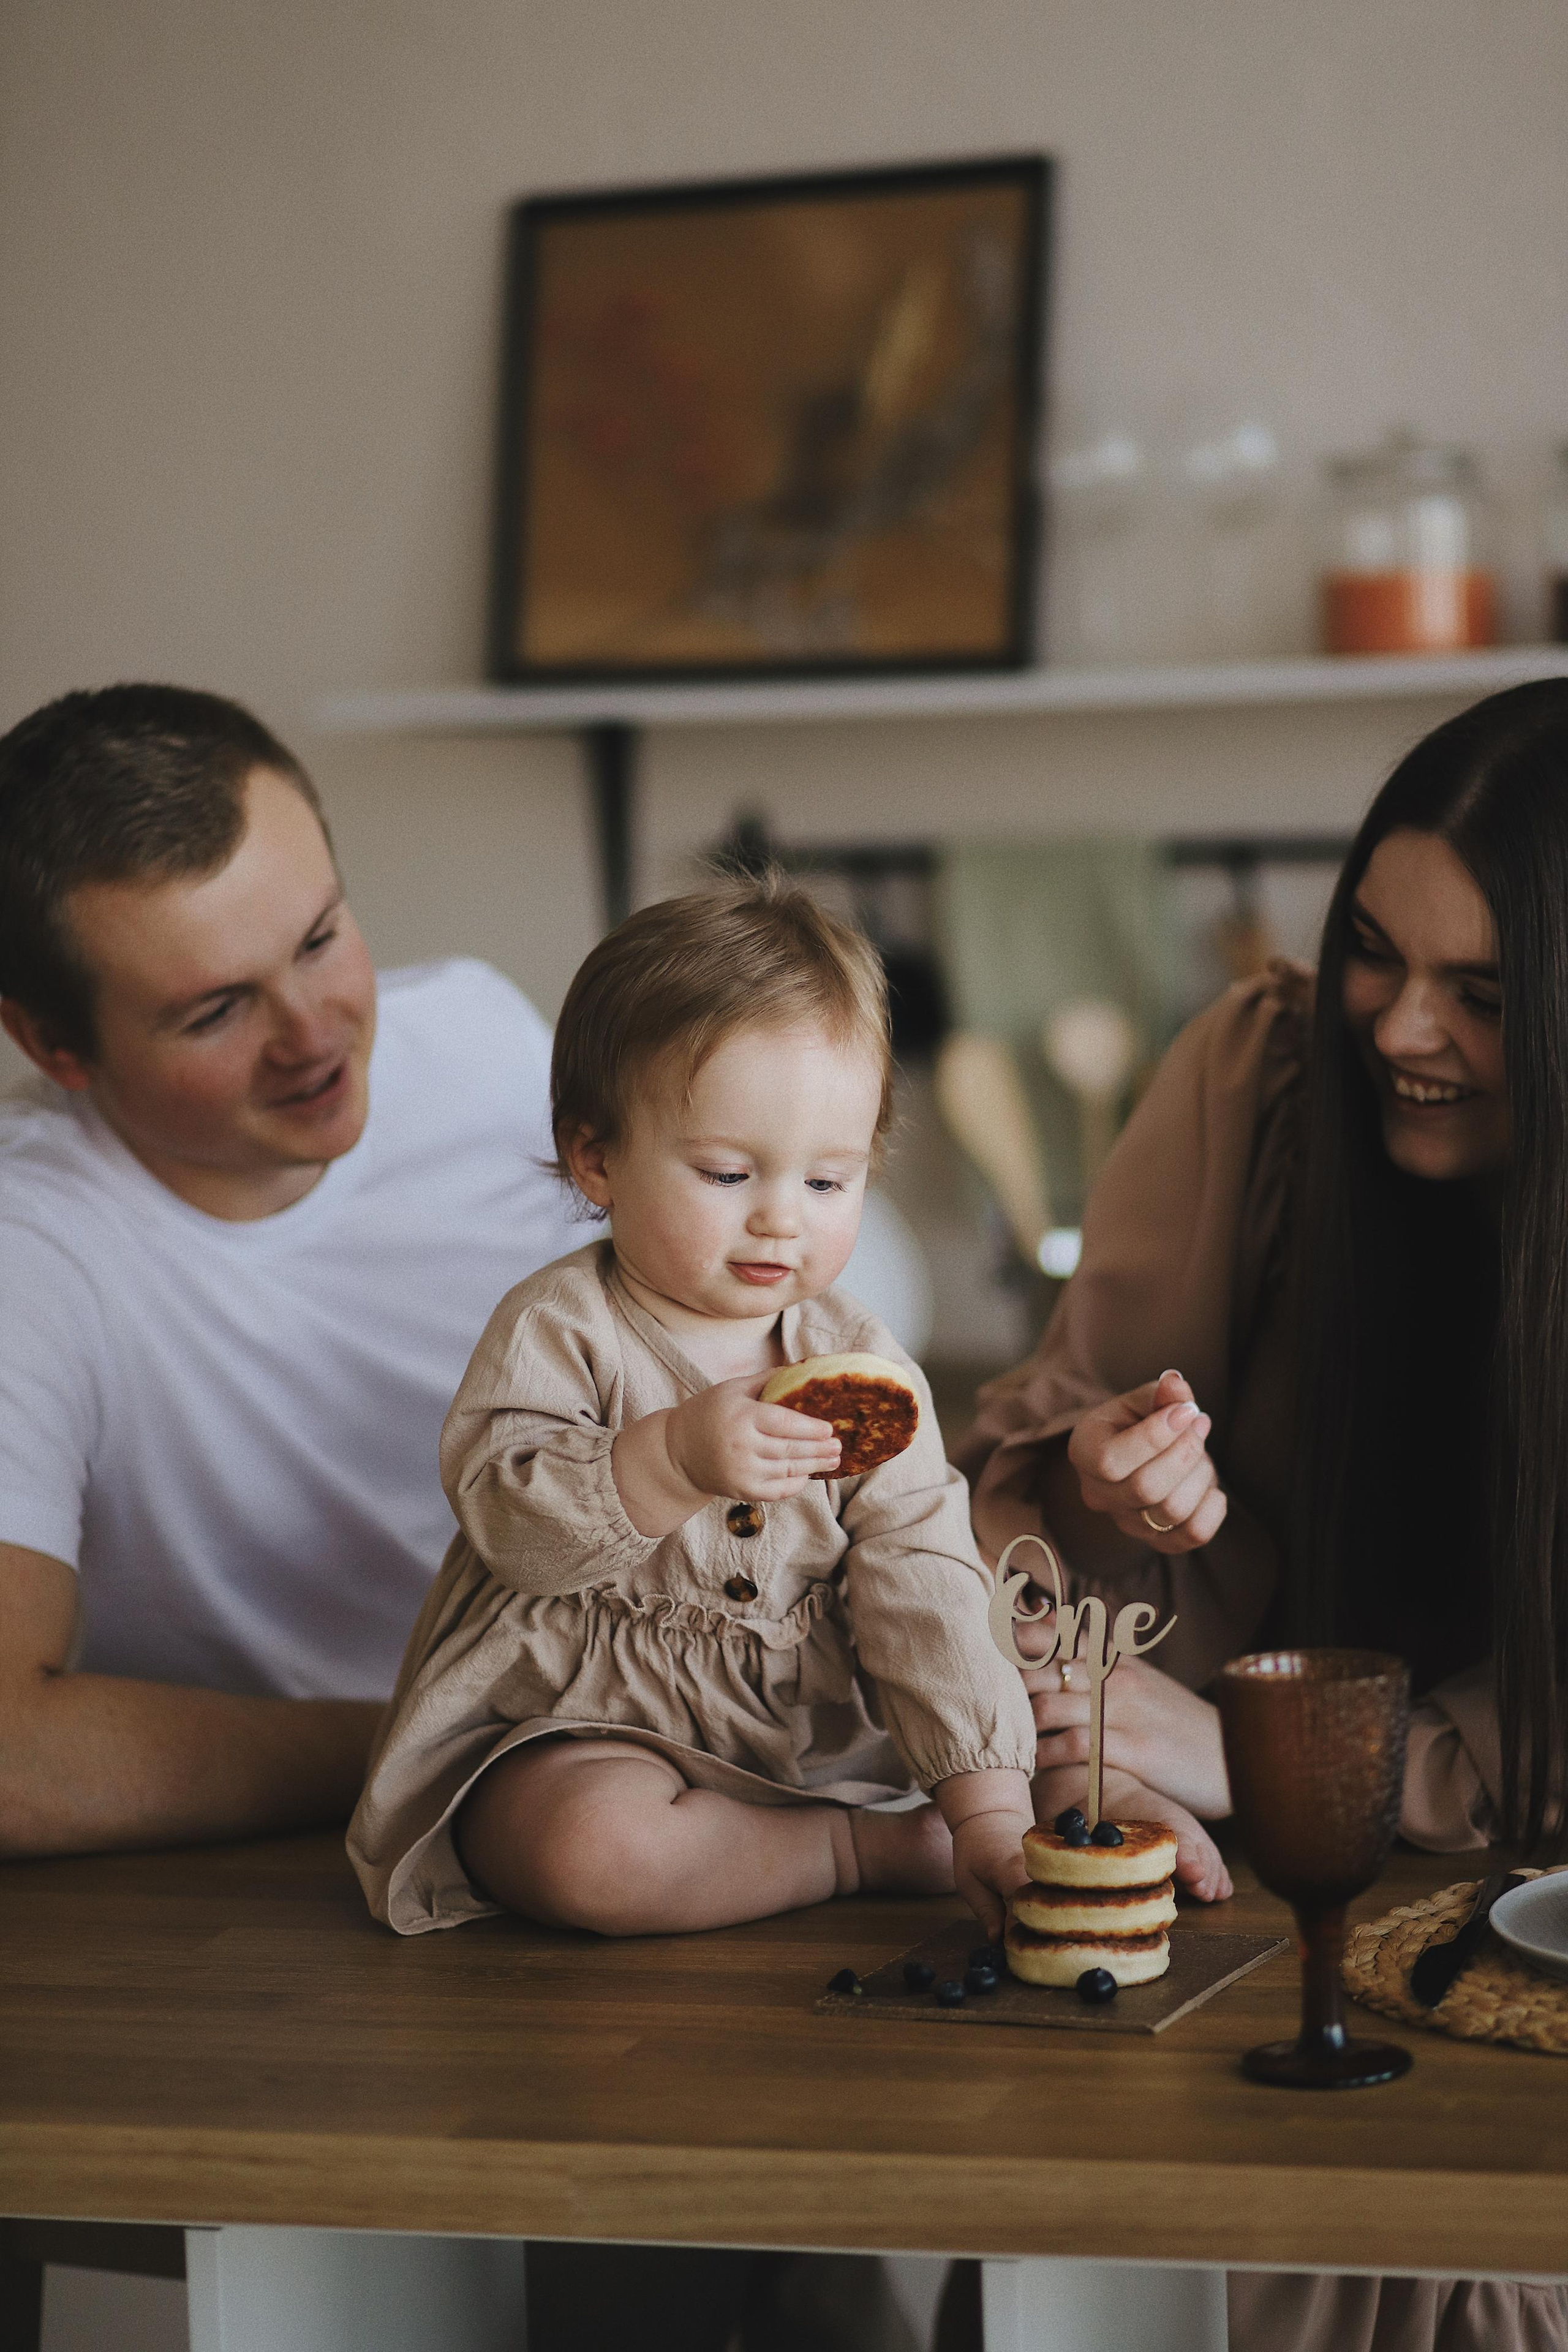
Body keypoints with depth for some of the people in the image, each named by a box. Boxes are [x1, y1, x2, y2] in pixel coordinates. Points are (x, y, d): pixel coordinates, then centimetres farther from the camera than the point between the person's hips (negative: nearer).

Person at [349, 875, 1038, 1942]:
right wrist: (674, 1461, -39)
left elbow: (927, 1590, -6)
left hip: (822, 1730, 4)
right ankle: (879, 1853, -19)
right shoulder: (558, 1329, -9)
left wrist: (990, 1806, -17)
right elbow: (509, 1519, -23)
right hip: (577, 1736, -3)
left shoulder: (863, 1366, 0)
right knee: (596, 1846, -36)